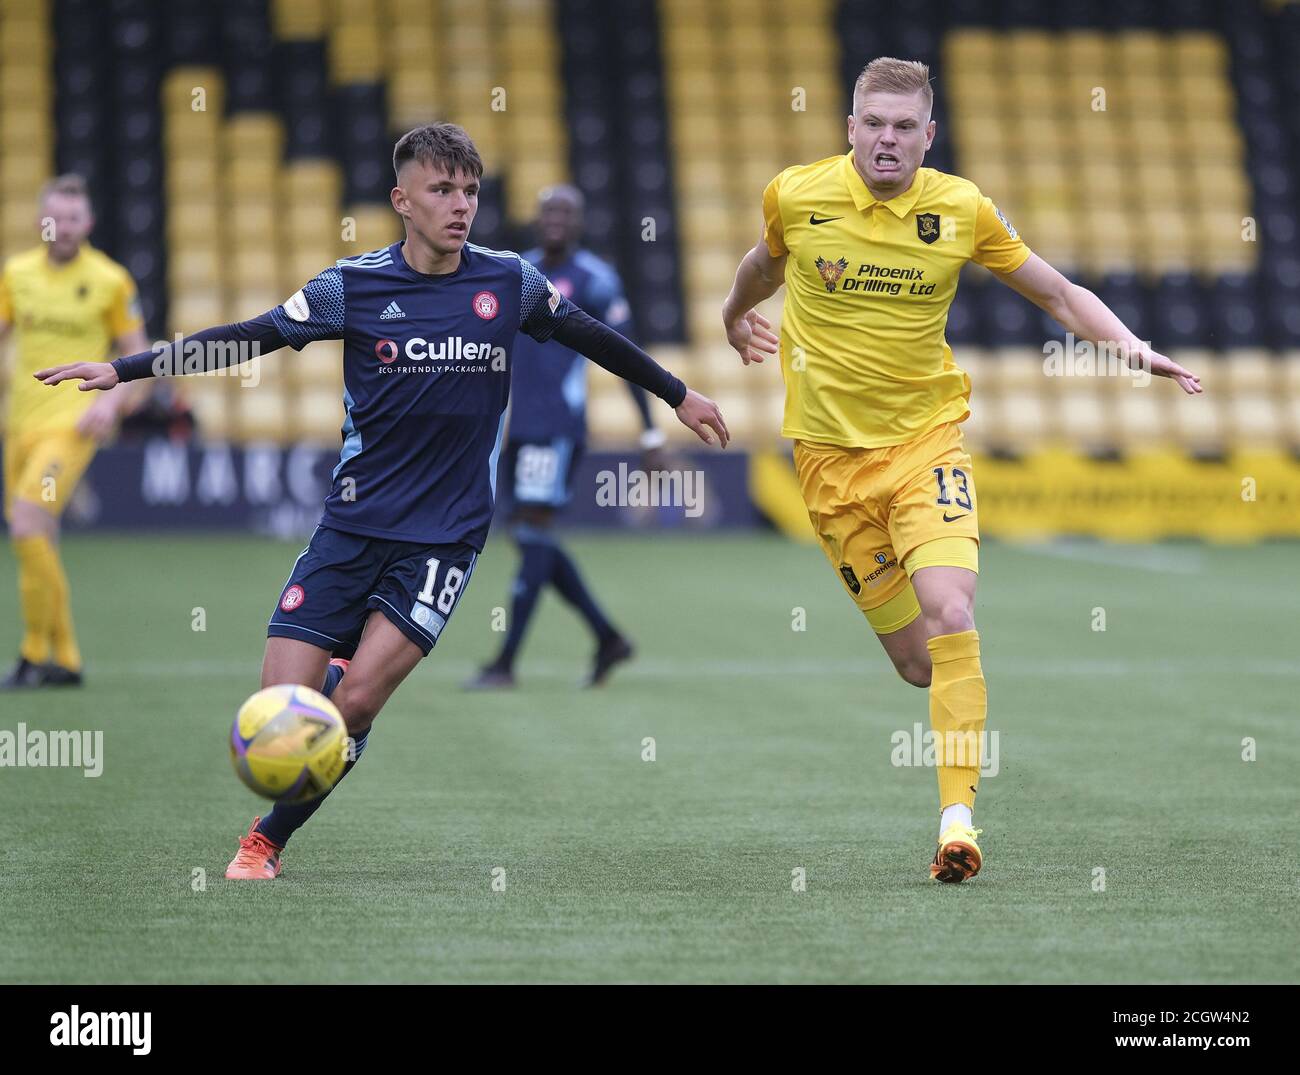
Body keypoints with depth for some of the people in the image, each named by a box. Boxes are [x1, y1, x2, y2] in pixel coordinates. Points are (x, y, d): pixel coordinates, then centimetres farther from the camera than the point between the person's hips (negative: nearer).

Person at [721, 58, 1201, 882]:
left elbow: (1058, 293, 4)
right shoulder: (796, 195, -5)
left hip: (927, 439, 0)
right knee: (917, 664, -1)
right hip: (831, 451, 1)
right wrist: (735, 318, 38)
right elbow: (769, 262, 19)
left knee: (950, 617, -23)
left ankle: (959, 813, -17)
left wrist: (1128, 345, -12)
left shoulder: (962, 209, -5)